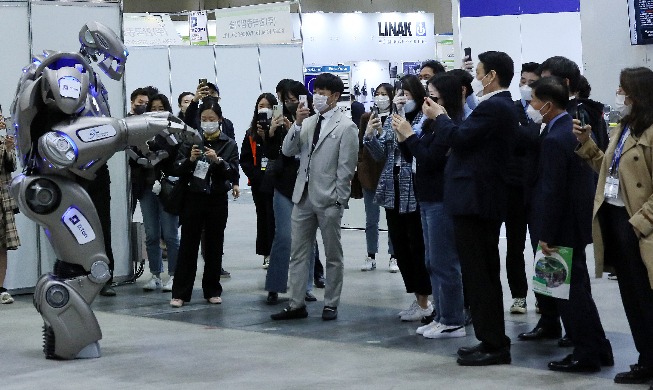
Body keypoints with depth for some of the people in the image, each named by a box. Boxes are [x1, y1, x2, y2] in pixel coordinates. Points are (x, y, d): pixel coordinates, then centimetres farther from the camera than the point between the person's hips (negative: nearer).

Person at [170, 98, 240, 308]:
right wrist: (190, 159, -18)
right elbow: (177, 170, 1)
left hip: (217, 201, 0)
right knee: (188, 246, -1)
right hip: (194, 198, 0)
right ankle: (180, 292, 1)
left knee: (214, 247, 6)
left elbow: (233, 173, -6)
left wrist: (218, 160, -22)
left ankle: (212, 290, 16)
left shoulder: (229, 145, 3)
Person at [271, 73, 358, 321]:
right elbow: (287, 151, 5)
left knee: (333, 256, 5)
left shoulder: (346, 127, -6)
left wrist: (338, 201, -11)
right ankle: (297, 305, 12)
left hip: (328, 200, -6)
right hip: (303, 198, 6)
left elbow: (346, 168, -9)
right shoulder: (308, 122, 12)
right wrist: (297, 124, -7)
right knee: (298, 254, 7)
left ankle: (331, 305, 13)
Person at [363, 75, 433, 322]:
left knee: (417, 247, -2)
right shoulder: (390, 121, 12)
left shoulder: (425, 121, -8)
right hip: (393, 191, 7)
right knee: (400, 248, 9)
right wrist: (370, 136, -5)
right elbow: (381, 155, 11)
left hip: (415, 193, -7)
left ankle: (423, 302, 8)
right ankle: (418, 299, 20)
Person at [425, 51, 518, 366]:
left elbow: (459, 138, -20)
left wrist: (438, 117, -4)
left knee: (478, 276, -6)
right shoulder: (502, 106, 16)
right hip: (488, 200, 11)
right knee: (486, 274, 15)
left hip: (474, 199, -11)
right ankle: (494, 341, 23)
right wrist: (442, 119, 11)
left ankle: (493, 345, -2)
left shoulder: (493, 107, -16)